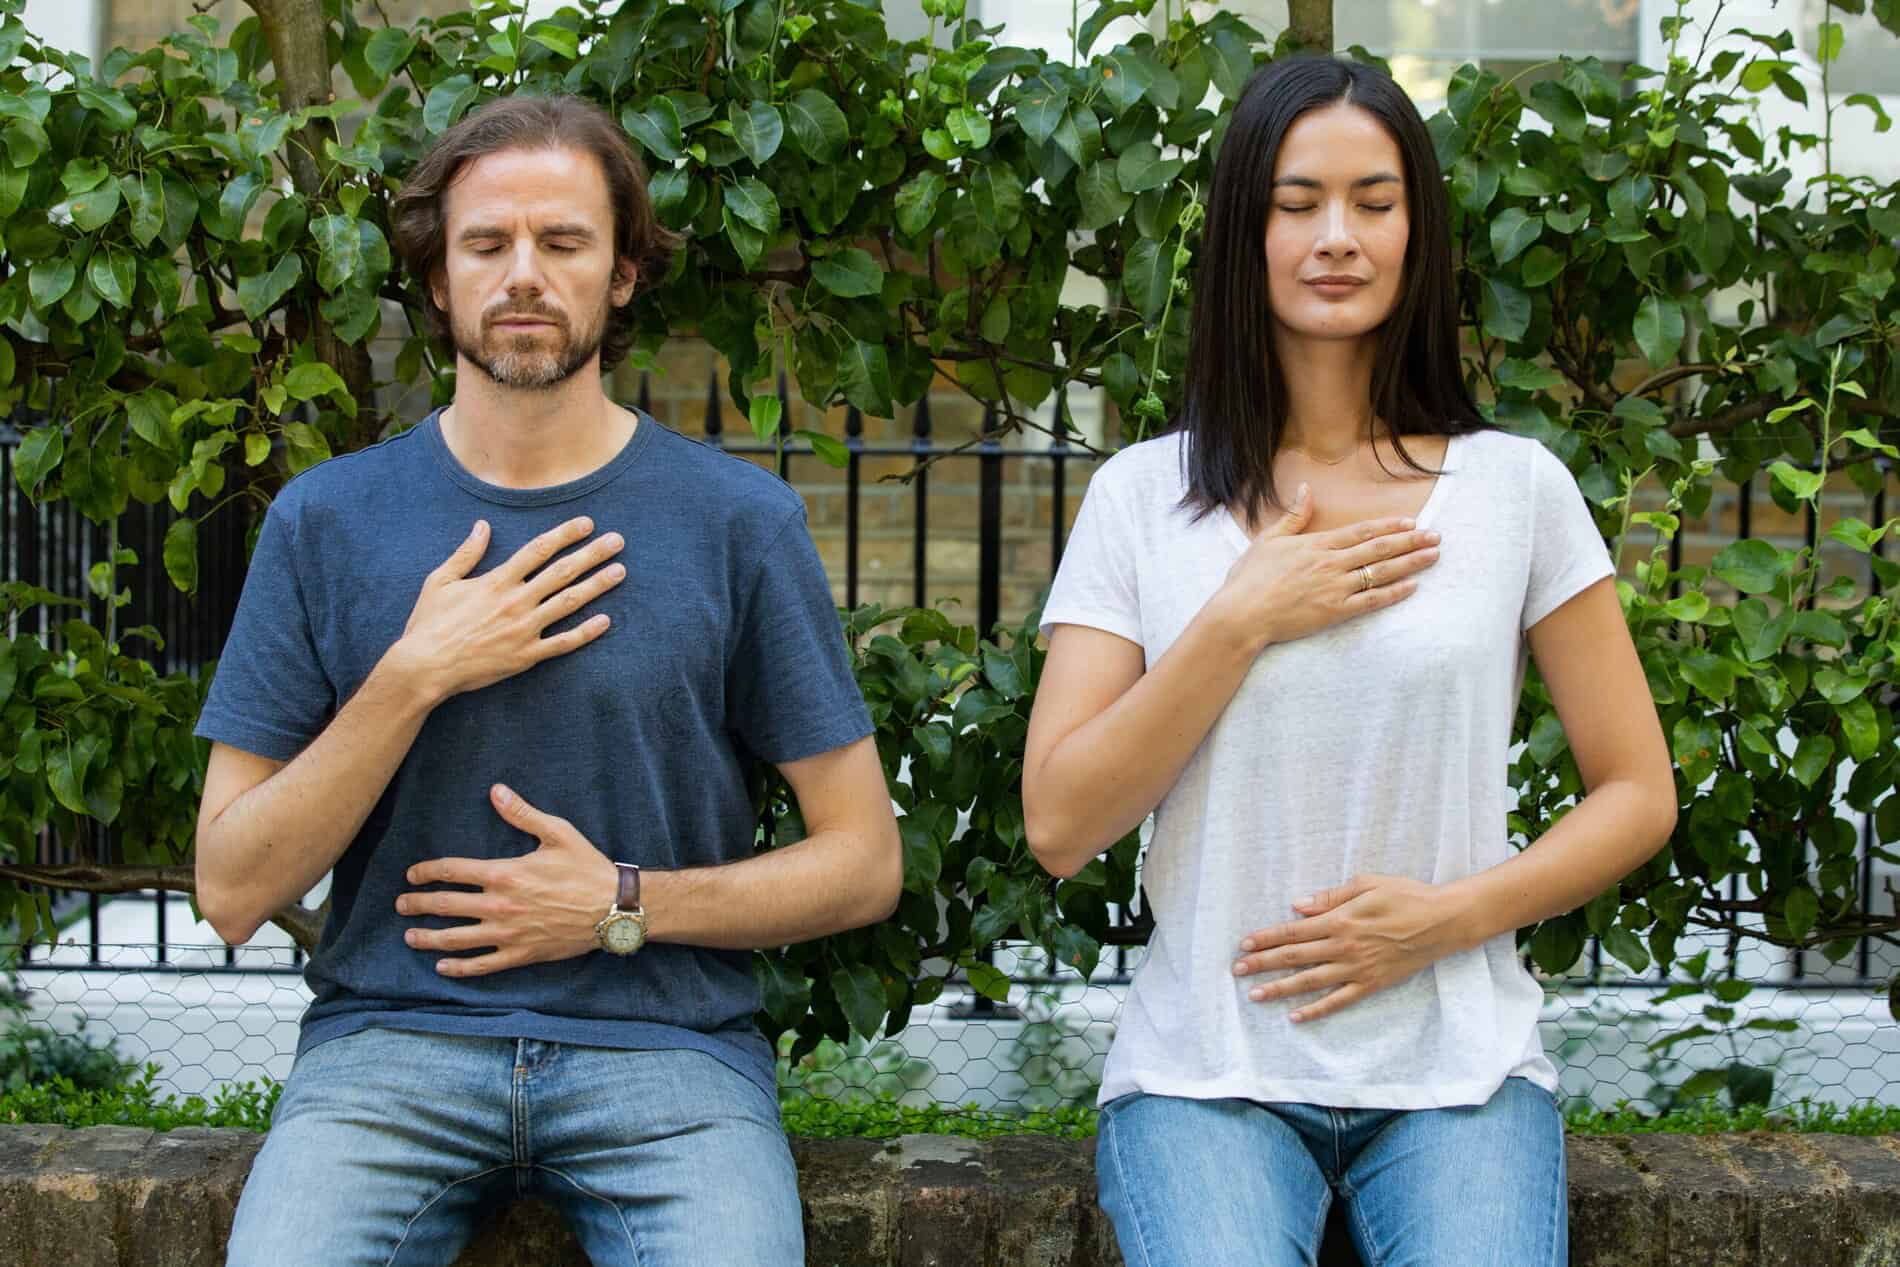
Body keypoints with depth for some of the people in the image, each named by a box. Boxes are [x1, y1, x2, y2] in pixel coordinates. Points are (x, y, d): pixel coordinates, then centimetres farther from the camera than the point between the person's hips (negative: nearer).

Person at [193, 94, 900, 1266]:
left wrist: (625, 904, -8)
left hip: (667, 1043, 0)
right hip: (394, 1036, 1)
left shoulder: (740, 521, 2)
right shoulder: (328, 520, 5)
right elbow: (233, 892, 1)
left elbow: (864, 862, 5)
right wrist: (413, 679, -10)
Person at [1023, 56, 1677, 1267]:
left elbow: (1639, 794, 7)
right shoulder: (1143, 497, 4)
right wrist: (1242, 621, -10)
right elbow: (1060, 827, -2)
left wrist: (1450, 914, -9)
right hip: (1209, 1071, 0)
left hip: (1457, 1072, 1)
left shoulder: (1516, 487, 4)